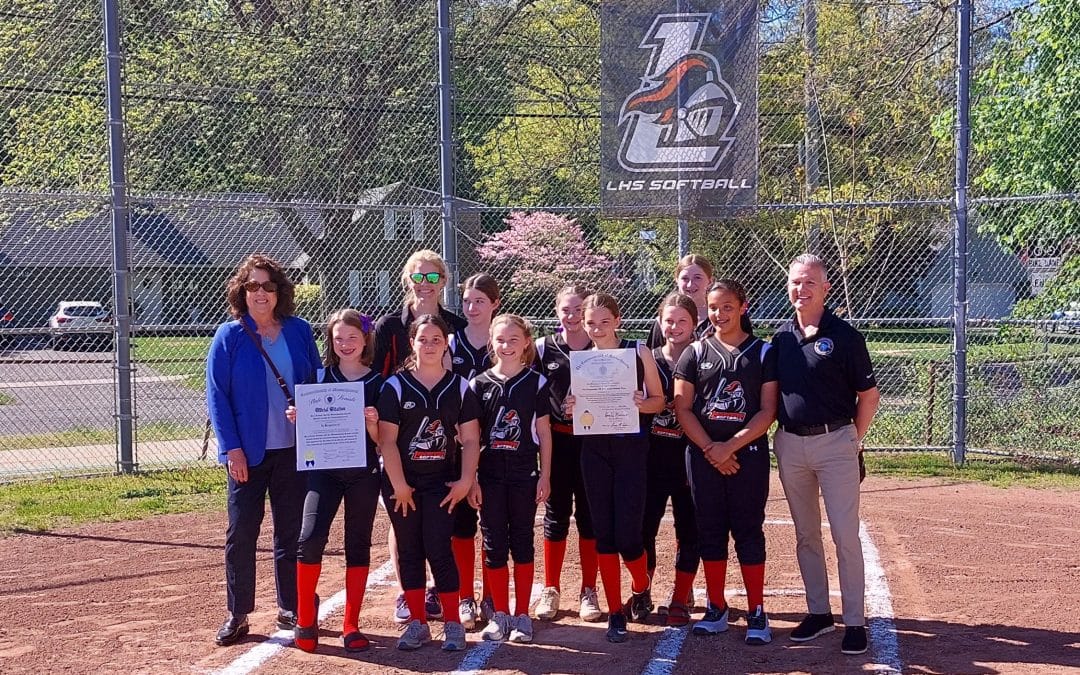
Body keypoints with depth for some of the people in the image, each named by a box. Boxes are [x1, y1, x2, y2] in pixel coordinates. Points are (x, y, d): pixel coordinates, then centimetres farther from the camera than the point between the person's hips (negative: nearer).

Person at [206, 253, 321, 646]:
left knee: (292, 533, 10)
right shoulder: (229, 336, -4)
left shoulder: (299, 332, 4)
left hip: (294, 450, 3)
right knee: (241, 533, 2)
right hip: (248, 452, -2)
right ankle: (237, 614, 12)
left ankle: (292, 610, 22)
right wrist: (232, 448, -13)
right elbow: (216, 395, -6)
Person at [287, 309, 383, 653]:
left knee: (358, 545, 5)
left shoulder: (378, 384, 1)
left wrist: (372, 423, -19)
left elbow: (382, 441, 1)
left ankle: (351, 626, 14)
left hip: (363, 473, 0)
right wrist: (296, 418, -10)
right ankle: (305, 620, -1)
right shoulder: (319, 377, 4)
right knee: (310, 538, -14)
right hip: (323, 469, 0)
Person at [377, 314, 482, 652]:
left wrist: (466, 480, -7)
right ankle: (417, 623, 14)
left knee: (439, 550, -4)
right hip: (401, 481, 0)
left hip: (442, 481, 0)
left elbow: (470, 439, 3)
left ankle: (452, 623, 5)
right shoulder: (395, 386, -3)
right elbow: (387, 439, -7)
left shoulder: (459, 387, 2)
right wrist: (398, 484, -11)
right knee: (409, 551, 6)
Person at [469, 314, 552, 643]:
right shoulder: (480, 384, 2)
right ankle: (500, 615, 14)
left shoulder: (536, 382, 0)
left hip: (524, 475, -1)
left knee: (522, 542, 5)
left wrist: (545, 475, -2)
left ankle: (522, 615, 13)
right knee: (494, 544, 4)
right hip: (490, 476, 1)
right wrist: (471, 478, 0)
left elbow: (543, 433, 2)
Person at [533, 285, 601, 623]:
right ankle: (550, 590, 16)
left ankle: (588, 592, 15)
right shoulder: (544, 348, 3)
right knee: (556, 513, 6)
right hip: (557, 440, 0)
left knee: (590, 515, 5)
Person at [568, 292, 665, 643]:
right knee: (603, 532, 3)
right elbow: (575, 403, 13)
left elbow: (659, 400, 2)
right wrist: (572, 409, -9)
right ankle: (615, 612, 12)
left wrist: (642, 403, -19)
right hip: (594, 451, 3)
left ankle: (641, 589, 24)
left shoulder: (638, 352, -2)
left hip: (632, 449, -3)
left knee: (627, 533, -7)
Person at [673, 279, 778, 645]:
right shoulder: (695, 353, 6)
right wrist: (710, 449, -11)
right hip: (703, 455, 2)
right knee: (710, 530, 6)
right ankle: (716, 609, 16)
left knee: (748, 530, 0)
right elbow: (682, 408, 1)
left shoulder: (763, 352, 2)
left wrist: (730, 446, -14)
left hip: (748, 453, -2)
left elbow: (768, 410, -4)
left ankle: (756, 613, 5)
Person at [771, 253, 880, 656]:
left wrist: (853, 440, -3)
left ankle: (855, 621, 1)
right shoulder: (781, 337, 8)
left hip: (834, 443, -5)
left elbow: (869, 395, -2)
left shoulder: (843, 335, -6)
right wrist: (777, 434, 6)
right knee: (806, 534, 12)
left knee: (845, 535, -5)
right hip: (790, 445, 5)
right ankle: (818, 612, 22)